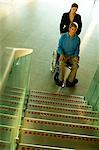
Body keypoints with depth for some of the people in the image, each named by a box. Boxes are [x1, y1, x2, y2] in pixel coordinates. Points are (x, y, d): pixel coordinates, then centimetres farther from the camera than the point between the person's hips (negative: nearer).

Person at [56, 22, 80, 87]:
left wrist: (76, 56, -8)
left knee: (75, 65, -28)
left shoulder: (77, 39, -1)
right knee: (62, 63, -32)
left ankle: (70, 81, -11)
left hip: (72, 55, 1)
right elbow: (59, 47, 2)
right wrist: (61, 54, -15)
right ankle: (60, 80, -14)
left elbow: (77, 49, 10)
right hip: (64, 54, -1)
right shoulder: (63, 37, -5)